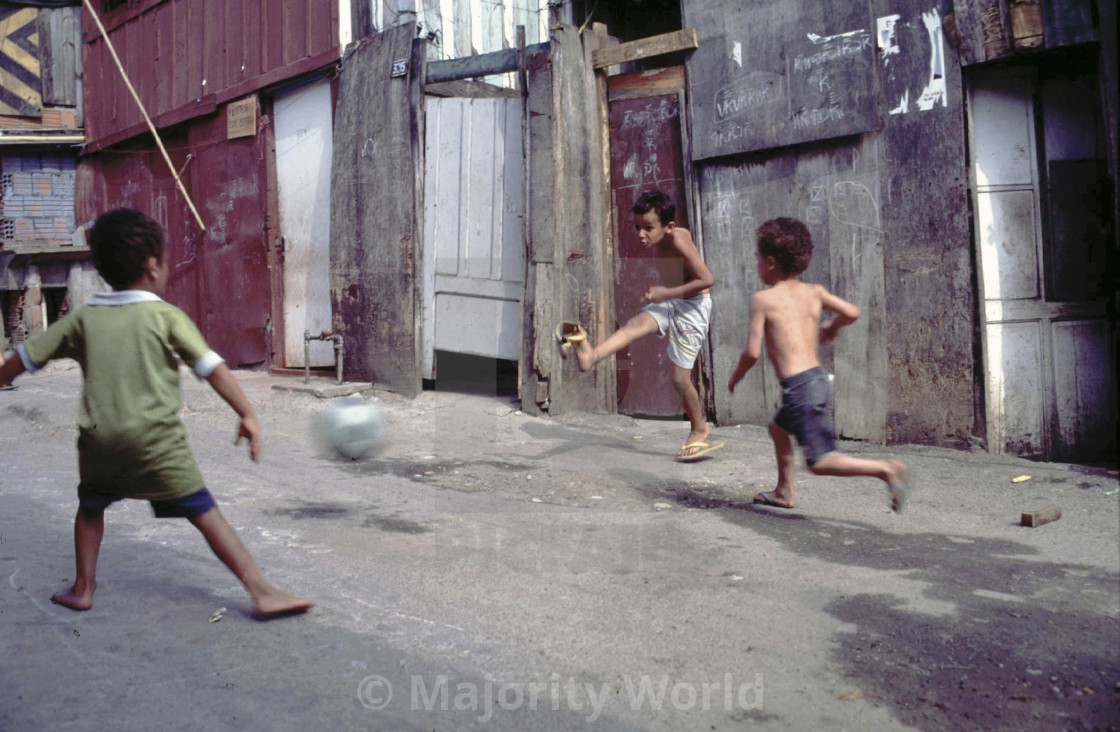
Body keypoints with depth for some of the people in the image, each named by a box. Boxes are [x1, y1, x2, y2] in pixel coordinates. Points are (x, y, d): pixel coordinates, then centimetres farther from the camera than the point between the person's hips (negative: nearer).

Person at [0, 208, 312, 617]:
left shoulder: (83, 319, 10)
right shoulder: (166, 317, -1)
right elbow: (212, 368, -8)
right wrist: (247, 415, -4)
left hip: (99, 438, 4)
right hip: (157, 440, -4)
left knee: (91, 506, 30)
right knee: (205, 514, -3)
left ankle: (82, 588, 33)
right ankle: (262, 592, -5)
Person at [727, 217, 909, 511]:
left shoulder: (762, 299, -8)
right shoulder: (814, 292, 7)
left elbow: (753, 352, -11)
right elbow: (851, 312, 2)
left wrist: (736, 376, 8)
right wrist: (830, 327, 24)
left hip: (798, 386, -8)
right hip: (819, 377, 8)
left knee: (820, 462, -3)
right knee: (778, 427, 30)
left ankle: (885, 468, -17)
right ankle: (784, 493, 39)